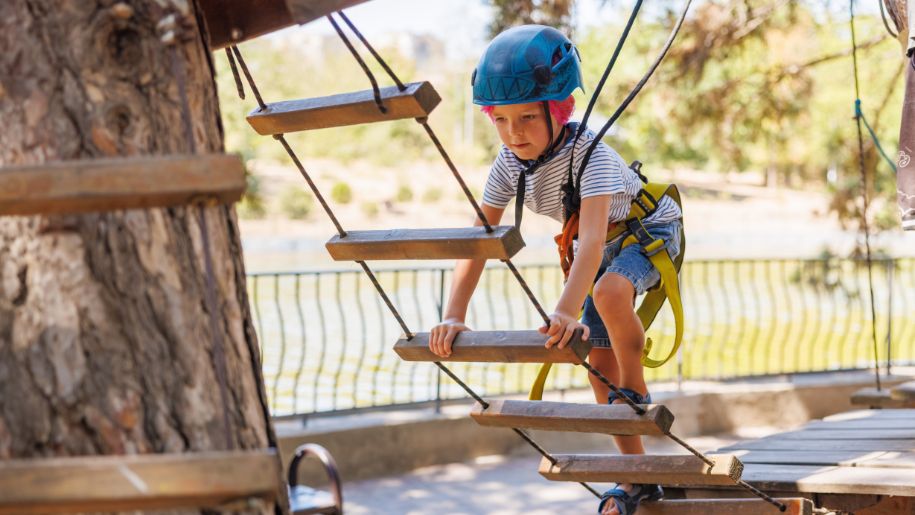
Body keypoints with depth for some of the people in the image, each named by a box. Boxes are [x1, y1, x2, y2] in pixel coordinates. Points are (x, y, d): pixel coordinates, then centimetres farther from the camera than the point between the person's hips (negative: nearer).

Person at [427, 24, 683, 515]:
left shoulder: (588, 153, -38)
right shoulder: (509, 164, -19)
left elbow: (592, 240, -51)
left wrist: (566, 310, -64)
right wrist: (453, 316, -30)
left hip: (650, 231, -7)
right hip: (599, 246, 7)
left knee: (609, 292, -38)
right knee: (599, 362, 4)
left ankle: (636, 395, -13)